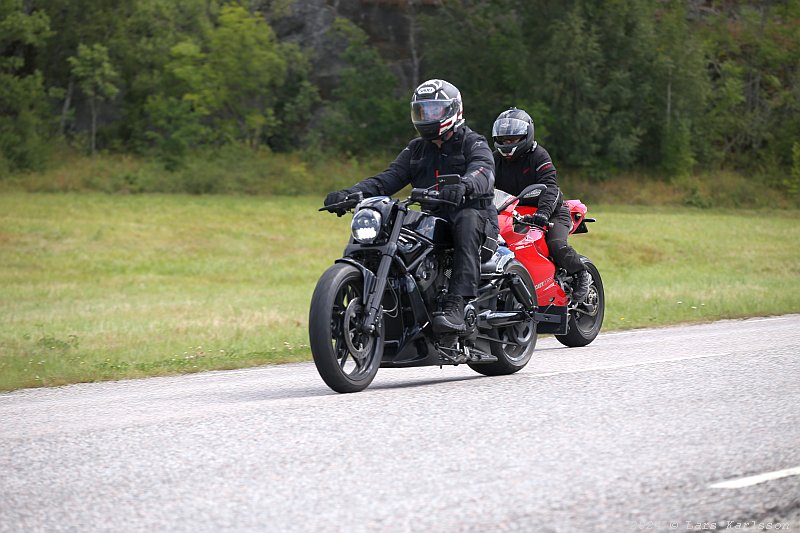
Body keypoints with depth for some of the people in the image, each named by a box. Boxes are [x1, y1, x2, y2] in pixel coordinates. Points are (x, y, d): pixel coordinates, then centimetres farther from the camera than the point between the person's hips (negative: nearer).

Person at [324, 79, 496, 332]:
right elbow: (389, 178, 8)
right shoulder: (416, 149, 20)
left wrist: (463, 186, -45)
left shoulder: (473, 143, 2)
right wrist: (349, 194, -10)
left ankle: (455, 305, -50)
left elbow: (484, 172, -20)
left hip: (476, 214, -6)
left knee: (466, 221, -40)